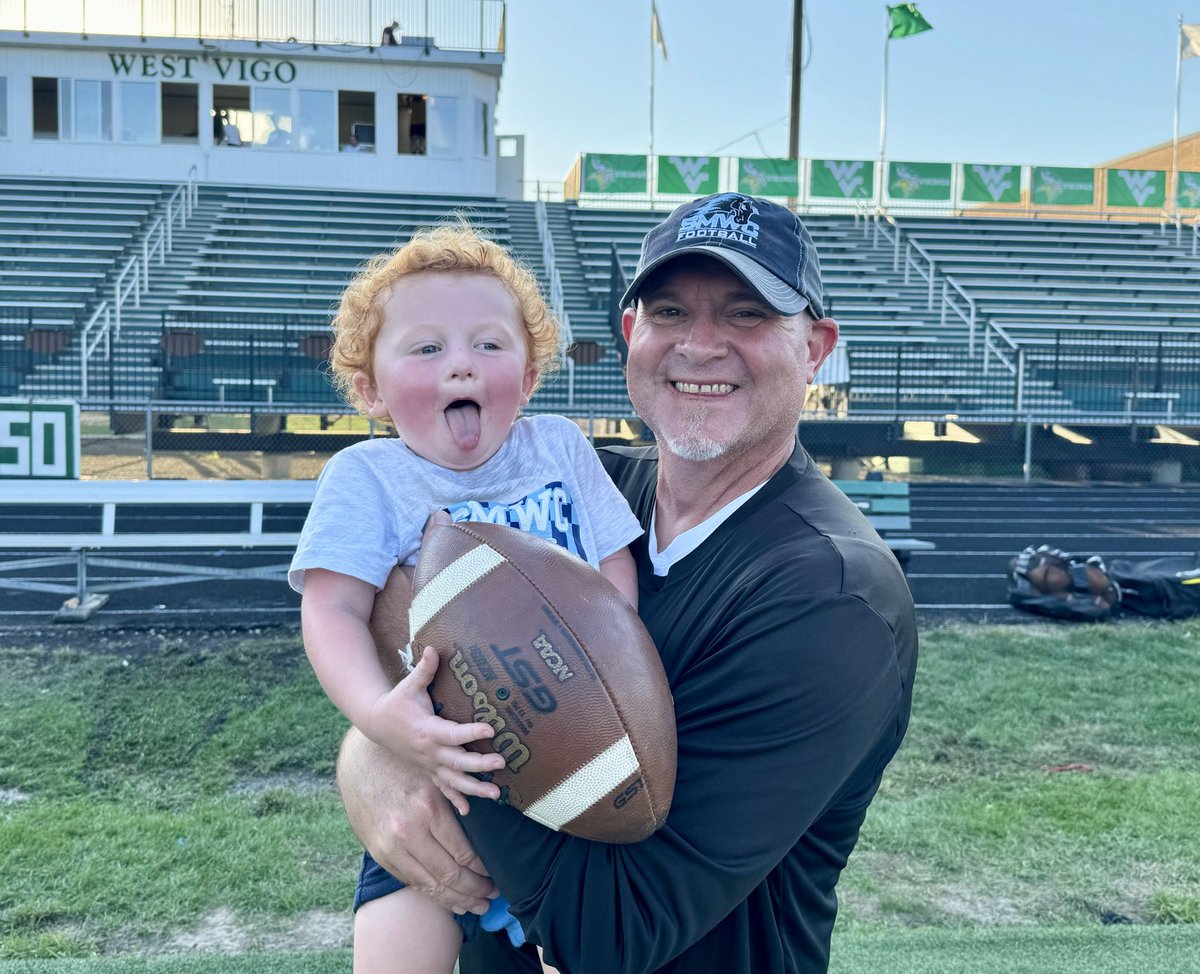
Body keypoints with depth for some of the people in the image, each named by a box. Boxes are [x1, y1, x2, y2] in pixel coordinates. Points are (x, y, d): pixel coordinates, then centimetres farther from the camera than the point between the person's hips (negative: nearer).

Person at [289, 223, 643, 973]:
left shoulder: (561, 448, 3)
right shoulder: (367, 477, -5)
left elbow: (618, 573, 1)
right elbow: (332, 609, -16)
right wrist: (379, 714, -35)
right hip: (434, 775, -2)